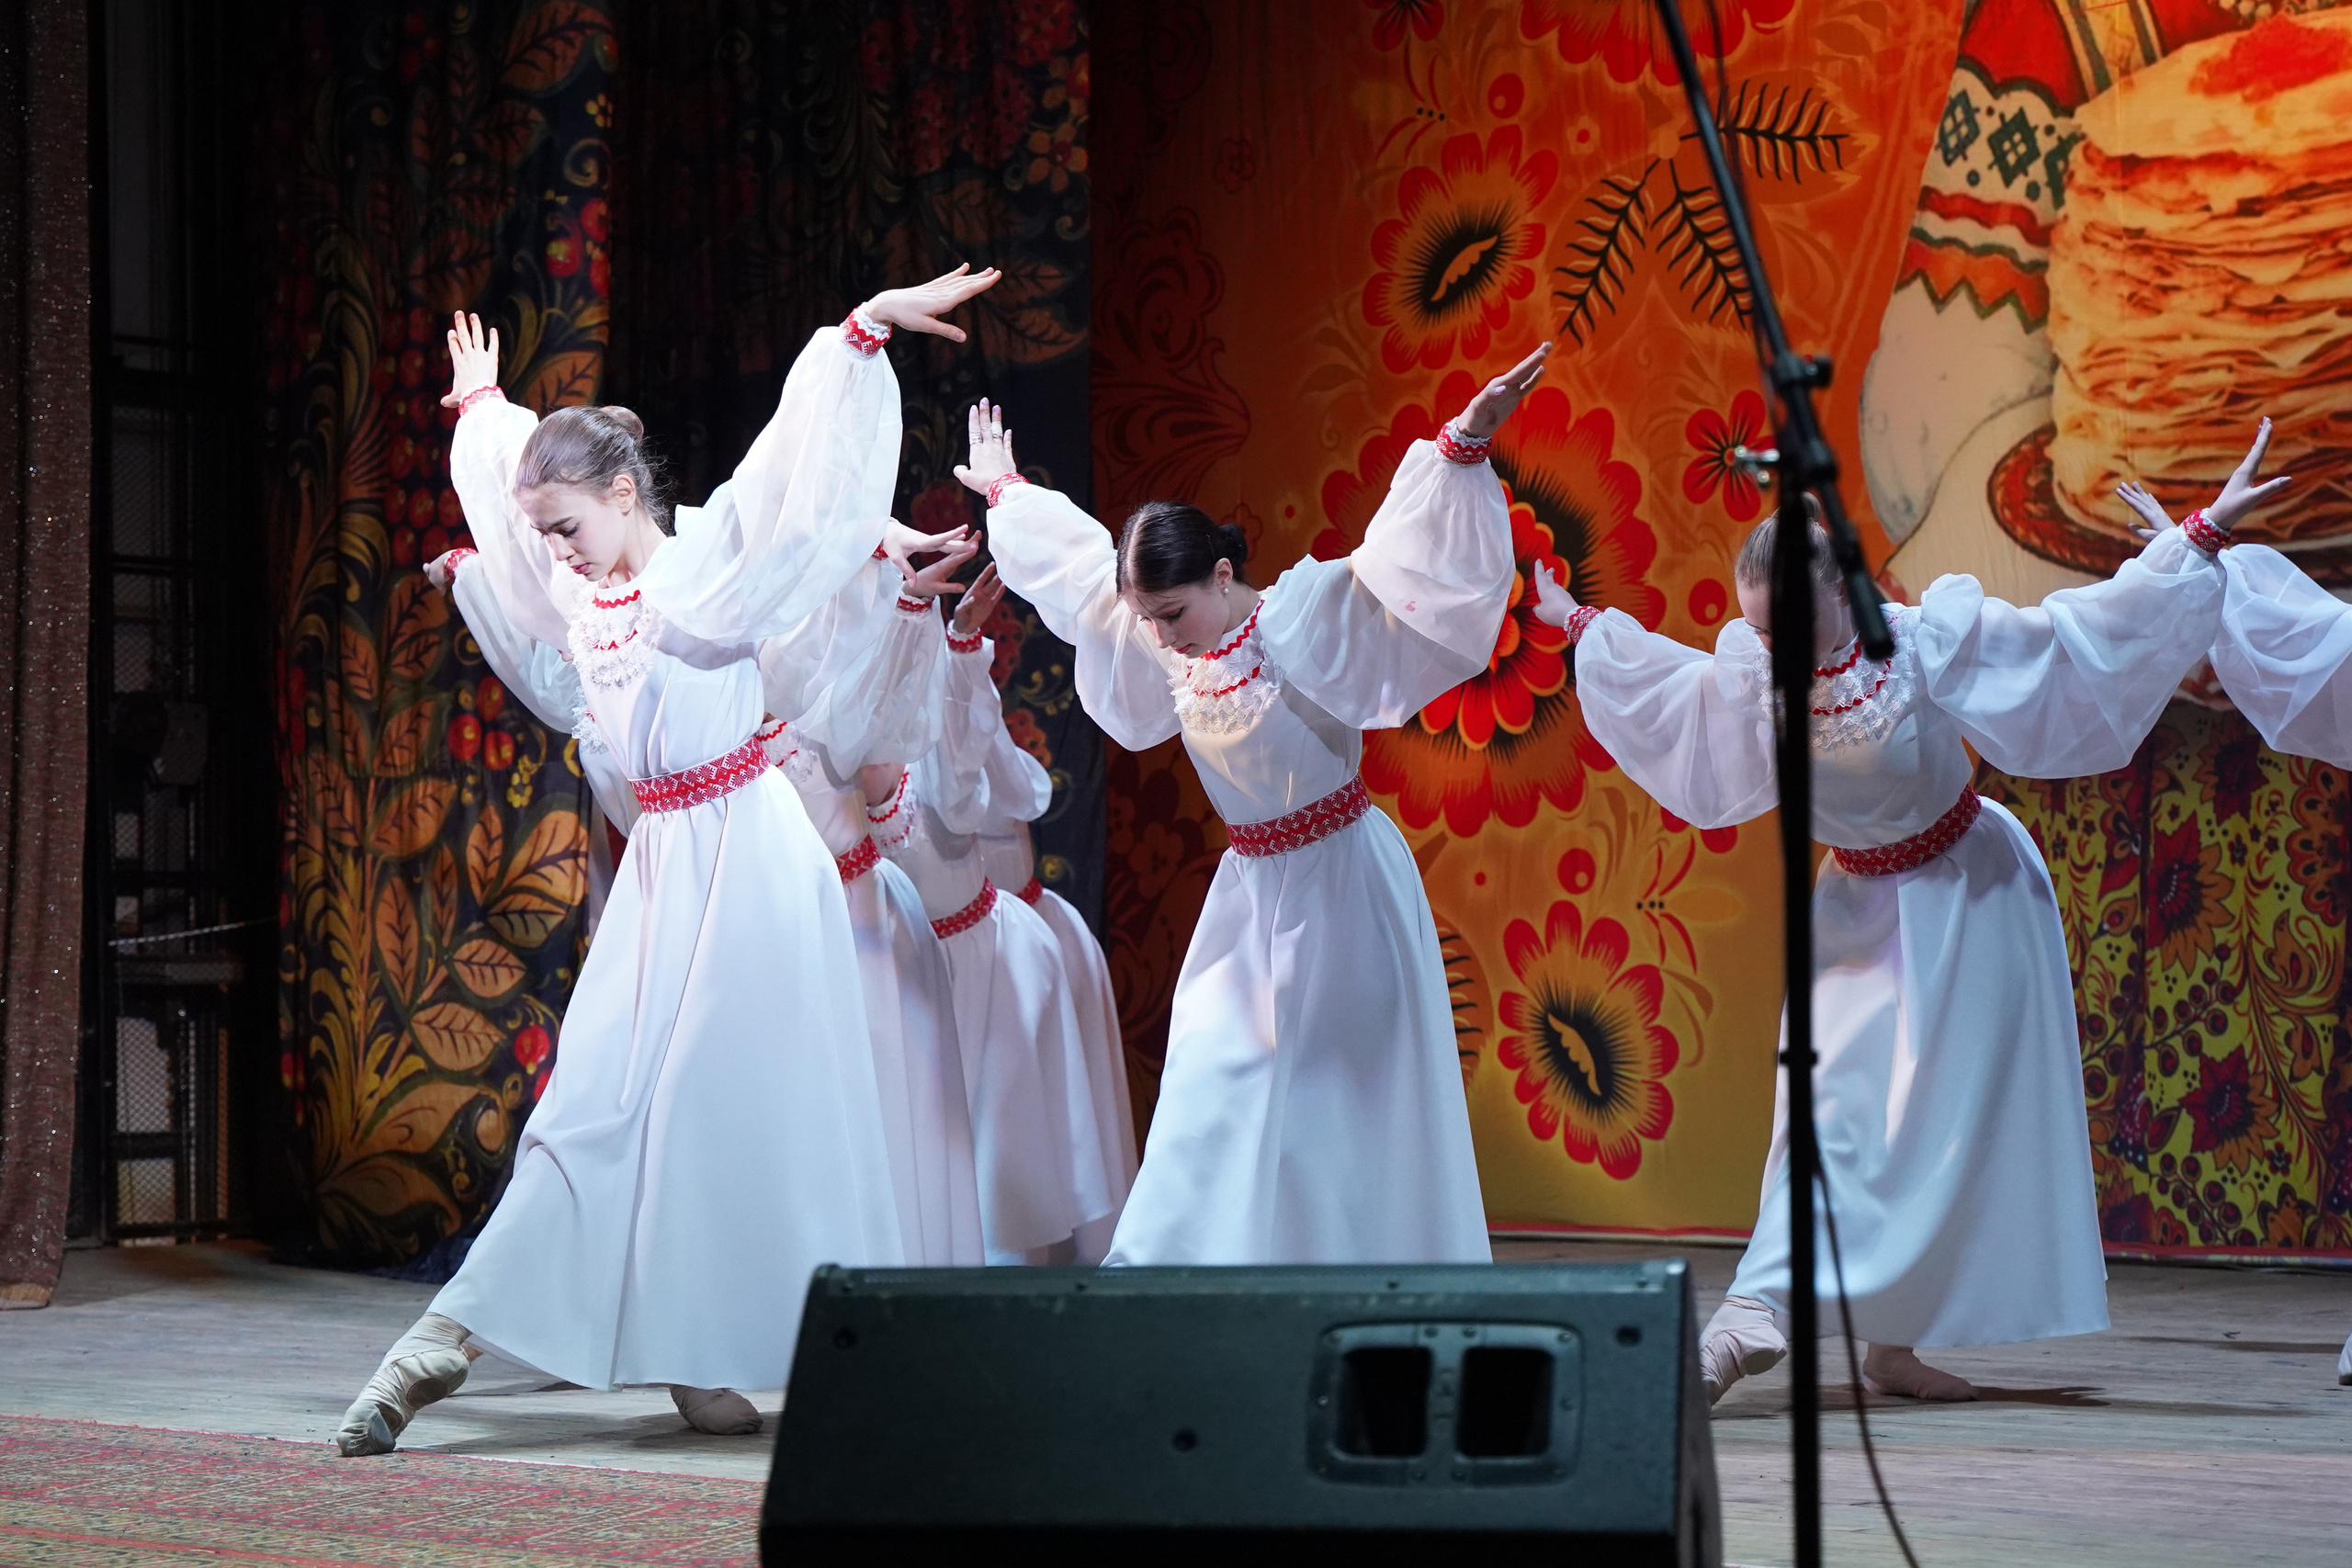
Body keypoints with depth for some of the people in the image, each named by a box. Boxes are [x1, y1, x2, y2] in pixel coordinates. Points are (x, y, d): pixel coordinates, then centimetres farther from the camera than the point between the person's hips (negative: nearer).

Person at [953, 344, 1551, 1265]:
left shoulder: (1307, 621, -20)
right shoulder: (1161, 643, -1)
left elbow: (1406, 551, -28)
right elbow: (1080, 563, 15)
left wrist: (1464, 444, -41)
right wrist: (1005, 491, 29)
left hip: (1340, 887, -6)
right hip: (1253, 891, 6)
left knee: (1345, 1098, -2)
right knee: (1214, 1086, 5)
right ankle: (1179, 1260, 11)